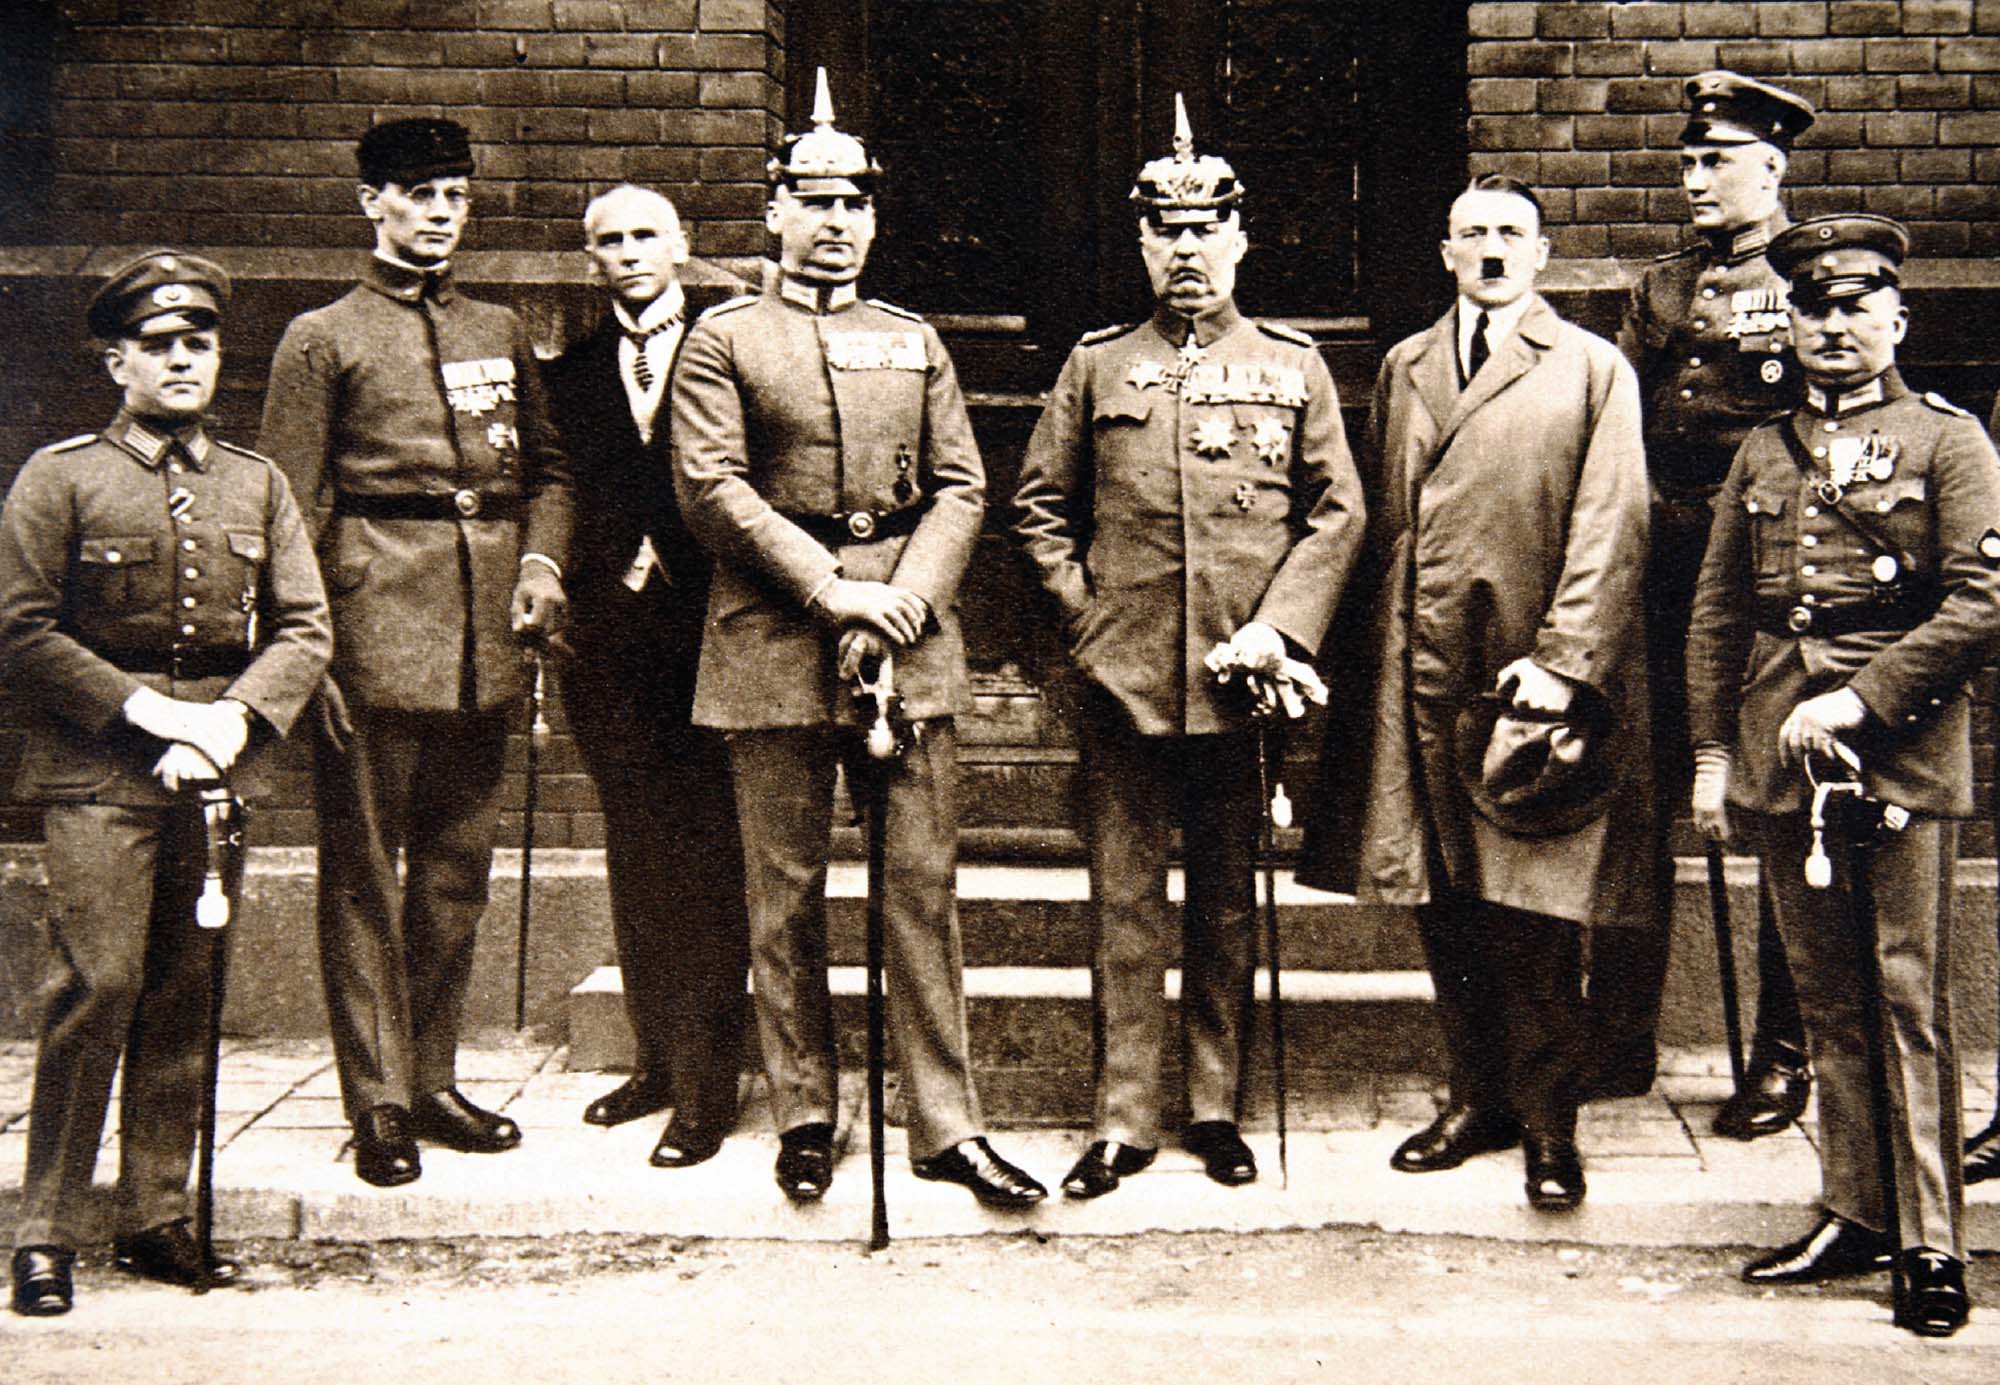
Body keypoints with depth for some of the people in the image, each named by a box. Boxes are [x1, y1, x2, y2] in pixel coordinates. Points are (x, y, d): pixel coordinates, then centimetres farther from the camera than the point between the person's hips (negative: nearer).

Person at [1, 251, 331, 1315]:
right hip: (97, 775, -3)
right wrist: (147, 711, -12)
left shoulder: (256, 484, 12)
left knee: (185, 995, 6)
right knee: (95, 985, -9)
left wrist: (234, 719, -9)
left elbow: (304, 628, 8)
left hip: (217, 773, 4)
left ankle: (157, 1220, 16)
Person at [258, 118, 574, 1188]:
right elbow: (289, 508, -2)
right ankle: (378, 1104, 7)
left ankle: (434, 1080, 21)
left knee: (459, 863, 10)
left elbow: (545, 465, 21)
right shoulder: (321, 339, 2)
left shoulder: (501, 332, 16)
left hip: (484, 635, 5)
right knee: (364, 869, -1)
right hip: (375, 626, -5)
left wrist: (542, 558, 2)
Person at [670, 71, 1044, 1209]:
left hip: (912, 638, 2)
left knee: (924, 883, 1)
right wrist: (833, 591, -13)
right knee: (787, 892, 4)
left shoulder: (916, 342, 16)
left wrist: (904, 599, -8)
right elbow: (712, 487, -6)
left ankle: (947, 1123, 6)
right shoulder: (723, 339, 6)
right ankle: (805, 1116, 17)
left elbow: (961, 487, 9)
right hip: (774, 641, -2)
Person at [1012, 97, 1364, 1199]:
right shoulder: (1097, 365, 8)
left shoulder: (1294, 367, 8)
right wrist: (1081, 613, 0)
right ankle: (1122, 1121, 12)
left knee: (1228, 906, 9)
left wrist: (1278, 626, -5)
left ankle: (1217, 1109, 21)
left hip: (1241, 683, 0)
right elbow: (1039, 506, 12)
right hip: (1124, 680, 0)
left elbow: (1338, 512, 7)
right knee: (1125, 904, 4)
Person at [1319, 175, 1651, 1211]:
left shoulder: (1593, 369, 3)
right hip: (1422, 678, 4)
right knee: (1443, 902, 10)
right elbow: (1379, 519, 15)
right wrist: (1377, 654, 8)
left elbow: (1609, 532, -5)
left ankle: (1548, 1119, 11)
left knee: (1532, 913, -2)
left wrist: (1561, 660, -13)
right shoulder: (1403, 369, 15)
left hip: (1530, 674, -4)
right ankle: (1477, 1098, 23)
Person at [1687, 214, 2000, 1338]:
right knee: (1829, 1004, 10)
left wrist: (1859, 700, -14)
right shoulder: (1763, 454, 14)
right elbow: (1718, 615, 15)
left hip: (1903, 757, -4)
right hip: (1782, 764, 4)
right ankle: (1855, 1216, 20)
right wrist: (1714, 751, 9)